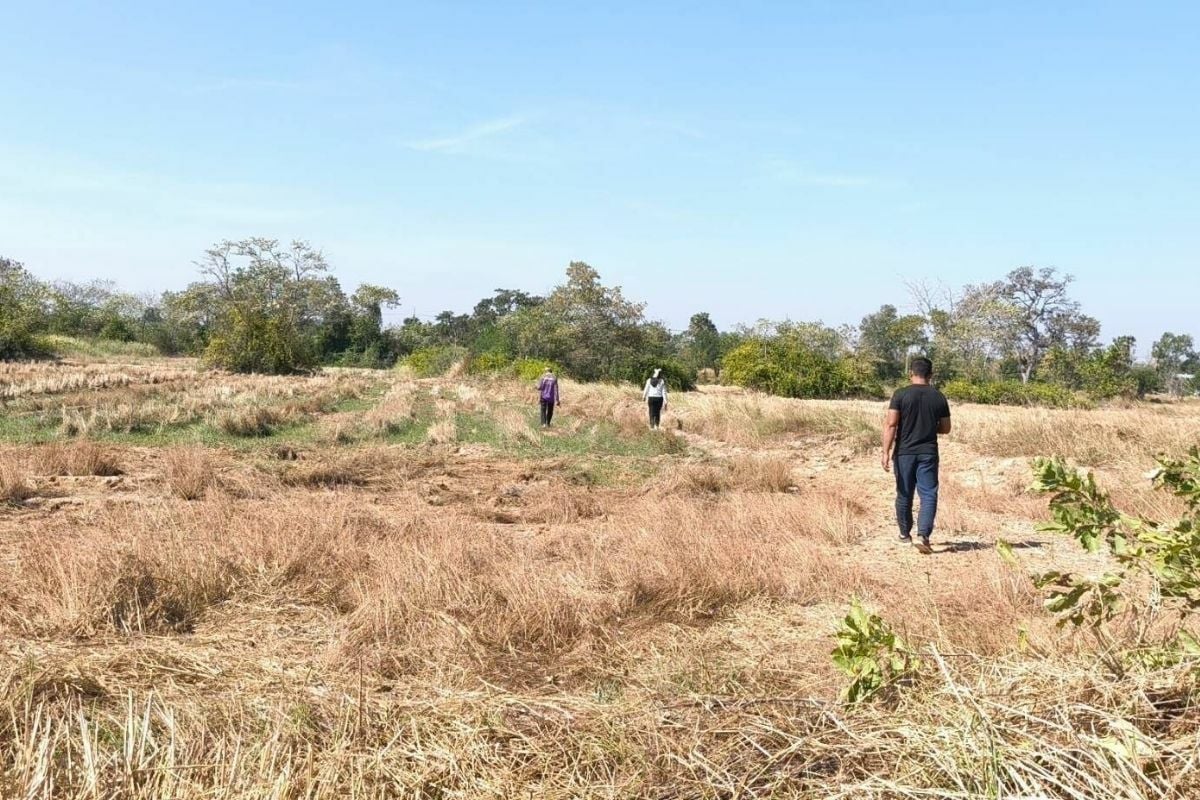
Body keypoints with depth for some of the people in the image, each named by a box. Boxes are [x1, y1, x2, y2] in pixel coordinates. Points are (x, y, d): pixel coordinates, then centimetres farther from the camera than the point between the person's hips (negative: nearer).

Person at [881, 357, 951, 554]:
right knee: (928, 496, 0)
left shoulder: (901, 395, -5)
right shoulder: (939, 397, 3)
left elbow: (890, 424, -12)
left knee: (904, 495, 12)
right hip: (928, 454, 1)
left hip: (904, 453, 0)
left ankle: (905, 534, 26)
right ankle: (923, 535, -16)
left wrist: (886, 452, -11)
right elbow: (945, 428, 11)